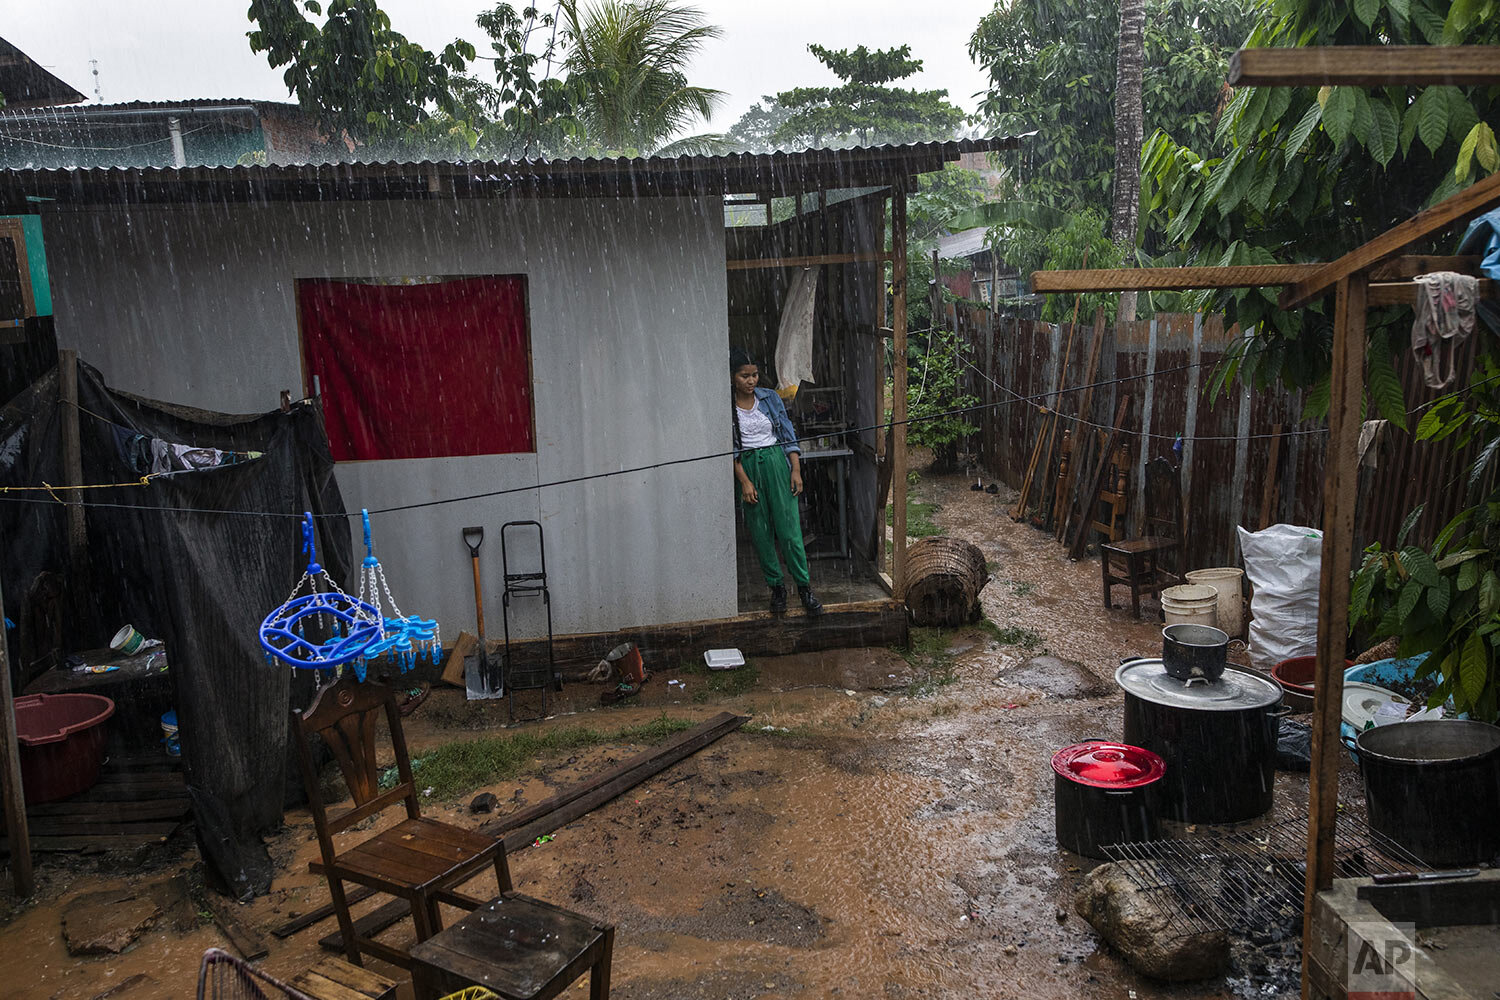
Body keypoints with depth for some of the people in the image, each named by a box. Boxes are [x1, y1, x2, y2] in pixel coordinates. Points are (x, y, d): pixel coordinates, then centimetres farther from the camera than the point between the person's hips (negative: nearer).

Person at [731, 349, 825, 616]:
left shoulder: (770, 398, 3)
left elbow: (788, 435, 5)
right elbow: (731, 449, -3)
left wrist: (796, 470, -3)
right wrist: (744, 481, -10)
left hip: (776, 463, 0)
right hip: (748, 467, 0)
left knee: (789, 528, -5)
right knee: (760, 532, 4)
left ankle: (804, 587, 3)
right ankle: (776, 586, 17)